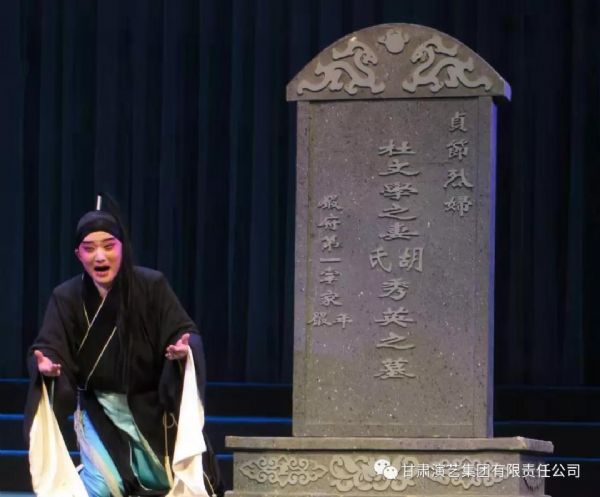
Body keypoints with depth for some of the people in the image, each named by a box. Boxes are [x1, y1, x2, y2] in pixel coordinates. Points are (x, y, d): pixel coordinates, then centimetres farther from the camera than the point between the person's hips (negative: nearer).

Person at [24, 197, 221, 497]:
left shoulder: (152, 285, -13)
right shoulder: (66, 297, -10)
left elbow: (186, 334, -13)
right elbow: (48, 347, -14)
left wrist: (184, 349, -37)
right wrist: (45, 365, -38)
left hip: (151, 405, 1)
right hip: (99, 407, -1)